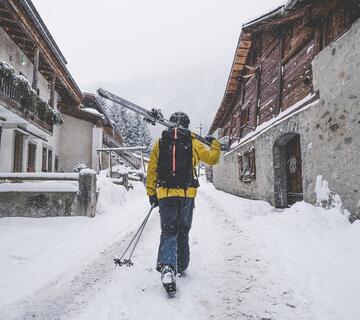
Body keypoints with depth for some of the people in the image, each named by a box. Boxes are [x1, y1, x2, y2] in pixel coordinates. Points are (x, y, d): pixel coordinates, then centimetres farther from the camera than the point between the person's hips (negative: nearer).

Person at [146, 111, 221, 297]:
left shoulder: (159, 143, 4)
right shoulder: (193, 143, 2)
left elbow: (152, 171, 4)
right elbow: (213, 159, 11)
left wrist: (151, 193, 12)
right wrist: (214, 143, 29)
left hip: (165, 195, 0)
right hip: (187, 195, 0)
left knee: (168, 232, 3)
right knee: (183, 232, 16)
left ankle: (167, 267, -19)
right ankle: (181, 267, 30)